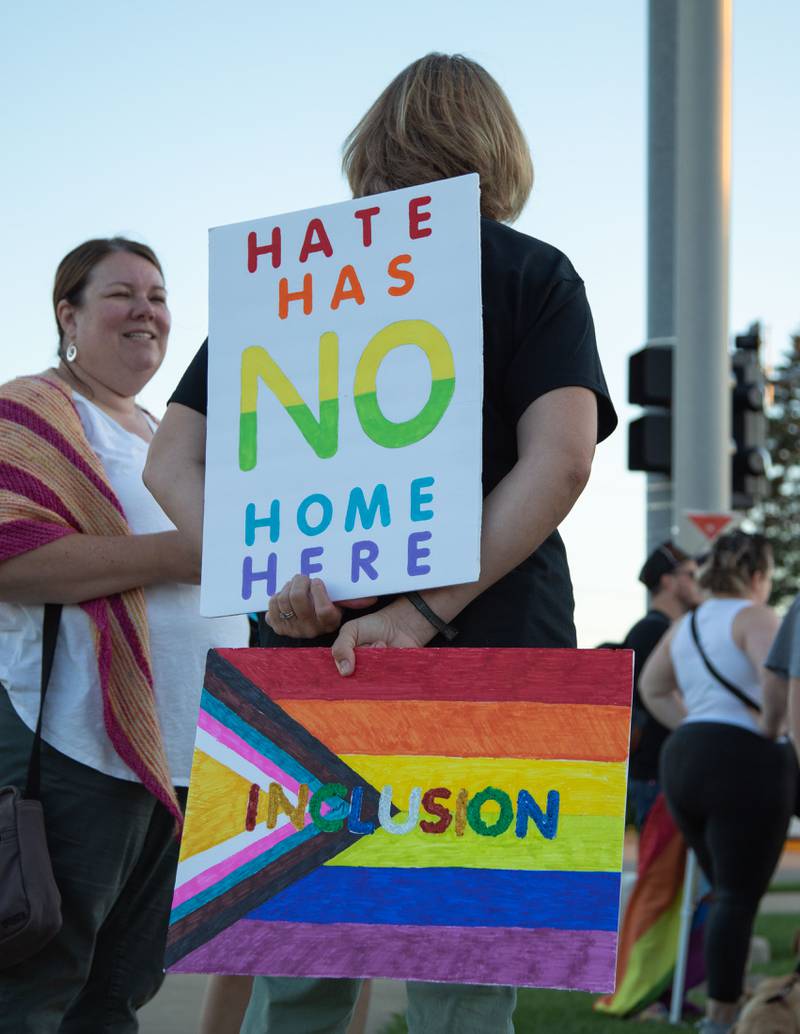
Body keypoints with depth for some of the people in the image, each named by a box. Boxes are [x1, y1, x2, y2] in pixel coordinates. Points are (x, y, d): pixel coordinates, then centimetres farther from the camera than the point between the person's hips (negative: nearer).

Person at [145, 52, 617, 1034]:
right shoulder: (535, 273, 4)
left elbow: (172, 462, 4)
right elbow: (559, 463, -12)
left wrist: (270, 577, -9)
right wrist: (425, 612, -16)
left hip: (303, 654, 3)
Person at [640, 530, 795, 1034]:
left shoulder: (685, 625, 18)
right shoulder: (754, 617, -7)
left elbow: (652, 687, 25)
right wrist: (769, 728, -10)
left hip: (683, 758, 8)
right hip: (746, 763, -8)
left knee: (726, 891, 18)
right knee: (739, 897, -4)